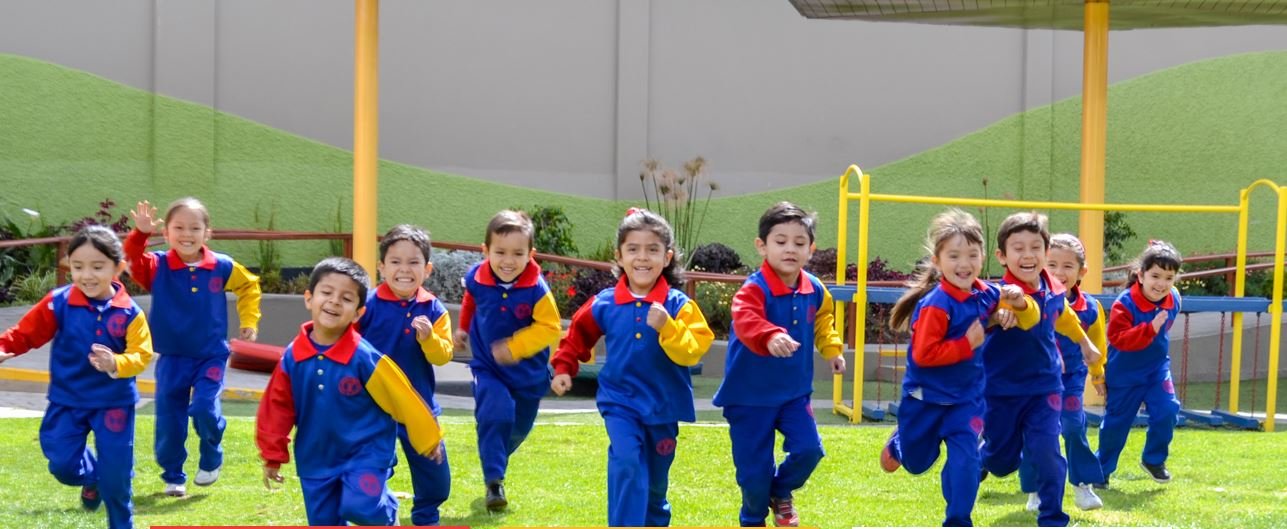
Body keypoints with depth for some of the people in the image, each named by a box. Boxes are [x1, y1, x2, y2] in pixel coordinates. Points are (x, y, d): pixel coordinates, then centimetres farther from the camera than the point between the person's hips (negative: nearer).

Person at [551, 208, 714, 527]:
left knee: (656, 477, 17)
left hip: (663, 404, 1)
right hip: (620, 401, -1)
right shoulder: (604, 304, -5)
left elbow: (693, 351, -21)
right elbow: (577, 335, 12)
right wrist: (563, 368, 6)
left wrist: (667, 328, -34)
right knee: (627, 463, -23)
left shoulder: (678, 305, -11)